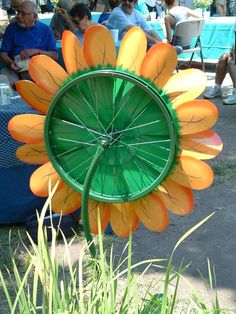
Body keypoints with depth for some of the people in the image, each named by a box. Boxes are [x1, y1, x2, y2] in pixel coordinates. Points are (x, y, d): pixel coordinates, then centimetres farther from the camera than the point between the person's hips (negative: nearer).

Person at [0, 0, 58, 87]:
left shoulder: (45, 30, 9)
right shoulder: (11, 28, 12)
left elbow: (55, 56, 5)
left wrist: (36, 51, -10)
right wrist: (11, 63, -13)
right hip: (15, 68, 0)